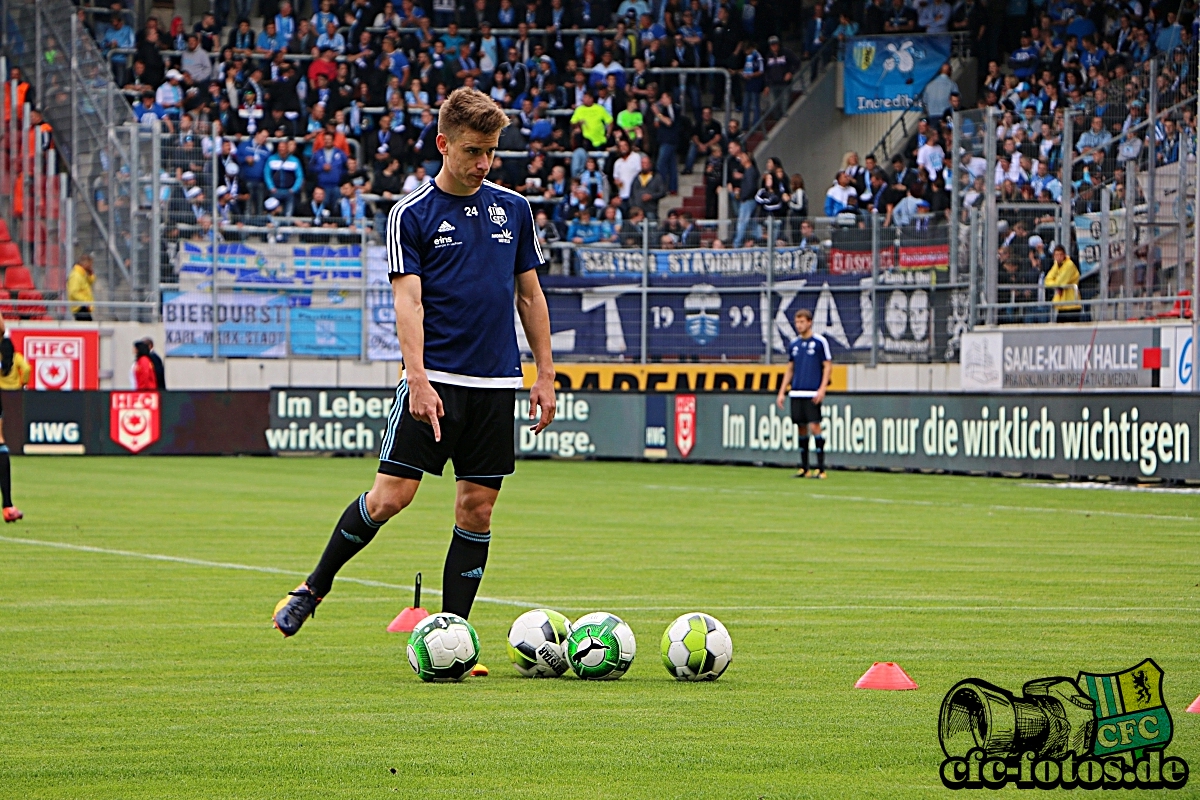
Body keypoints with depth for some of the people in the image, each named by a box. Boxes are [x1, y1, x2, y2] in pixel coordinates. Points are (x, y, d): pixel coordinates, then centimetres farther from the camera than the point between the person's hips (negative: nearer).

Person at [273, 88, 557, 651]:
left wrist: (545, 376, 11)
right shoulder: (411, 215, -3)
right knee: (390, 495, -11)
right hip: (435, 380, -4)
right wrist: (418, 380, -21)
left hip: (496, 381, 4)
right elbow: (408, 301, -10)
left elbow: (530, 294, 16)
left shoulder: (513, 208, 10)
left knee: (477, 509, 1)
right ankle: (314, 587, 10)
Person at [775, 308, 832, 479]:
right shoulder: (794, 344, 13)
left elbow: (828, 366, -2)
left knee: (814, 427, -11)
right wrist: (782, 392, 15)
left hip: (812, 394, -5)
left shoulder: (820, 342, -2)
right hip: (796, 393, 5)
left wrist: (822, 389, -11)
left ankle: (820, 468, -7)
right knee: (802, 428, 6)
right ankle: (804, 468, 10)